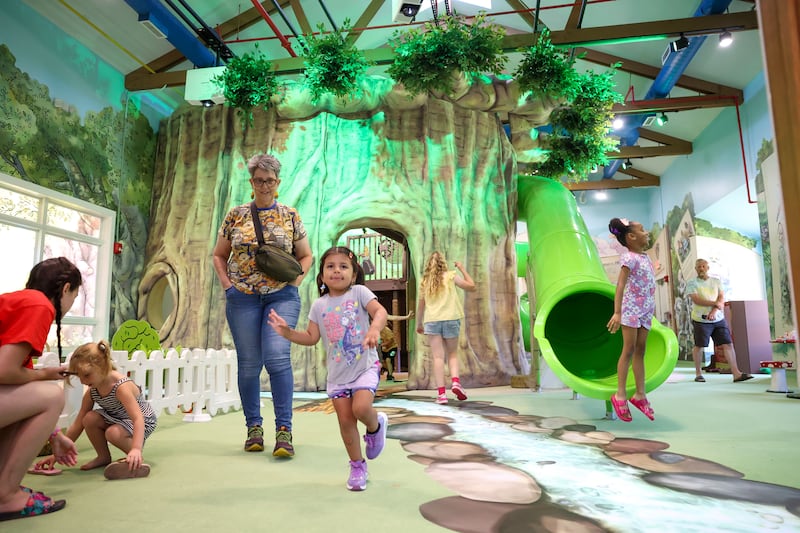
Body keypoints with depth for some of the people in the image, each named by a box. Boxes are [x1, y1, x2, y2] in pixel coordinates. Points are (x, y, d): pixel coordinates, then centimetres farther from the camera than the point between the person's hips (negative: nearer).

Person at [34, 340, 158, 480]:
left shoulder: (121, 387, -32)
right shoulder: (91, 391, -8)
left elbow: (138, 419, -41)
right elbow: (78, 425, 0)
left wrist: (136, 449, -54)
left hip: (143, 422, -8)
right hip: (116, 419, 8)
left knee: (113, 433, -33)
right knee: (90, 418, -16)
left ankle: (137, 458, -9)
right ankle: (104, 457, 3)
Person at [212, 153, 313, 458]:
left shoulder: (290, 216, 7)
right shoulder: (236, 216, 9)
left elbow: (305, 255, 14)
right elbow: (219, 255, 16)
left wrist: (296, 279, -3)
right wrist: (226, 284, 2)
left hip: (282, 296, -1)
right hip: (242, 297, 2)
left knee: (278, 358, -15)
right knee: (248, 363, 5)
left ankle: (284, 430, -8)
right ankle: (254, 428, 18)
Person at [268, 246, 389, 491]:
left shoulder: (359, 292, -6)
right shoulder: (319, 305, 4)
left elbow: (380, 311, -20)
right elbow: (311, 337, 7)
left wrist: (374, 329, -40)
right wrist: (287, 332, -7)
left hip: (365, 366, -3)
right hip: (337, 373, 4)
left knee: (361, 408, -22)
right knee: (345, 420, 5)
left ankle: (376, 425, 15)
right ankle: (357, 466, 25)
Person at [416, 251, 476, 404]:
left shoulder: (425, 282, 11)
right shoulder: (451, 276, 5)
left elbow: (421, 306, 13)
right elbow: (471, 286, 7)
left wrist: (419, 324, 25)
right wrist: (462, 269, 17)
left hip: (431, 321, 1)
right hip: (450, 319, -1)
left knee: (438, 356, 0)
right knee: (452, 354, 14)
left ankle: (441, 393, -6)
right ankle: (455, 381, -7)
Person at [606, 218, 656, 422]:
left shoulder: (645, 257, 13)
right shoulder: (629, 257, -14)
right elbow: (620, 285, -22)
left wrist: (652, 307, 23)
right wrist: (617, 312, -29)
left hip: (646, 309, 8)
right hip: (631, 308, -8)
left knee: (640, 351, 9)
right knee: (629, 350, -5)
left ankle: (640, 394, 14)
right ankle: (620, 394, 1)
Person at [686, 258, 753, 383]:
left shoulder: (716, 281, 11)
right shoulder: (692, 283, -1)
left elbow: (722, 298, 0)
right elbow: (696, 300, -13)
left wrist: (714, 311, -16)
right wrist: (715, 303, -14)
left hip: (719, 319, 4)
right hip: (701, 320, -4)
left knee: (728, 344, -3)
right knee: (699, 346, 3)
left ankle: (736, 374, -3)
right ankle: (698, 373, 16)